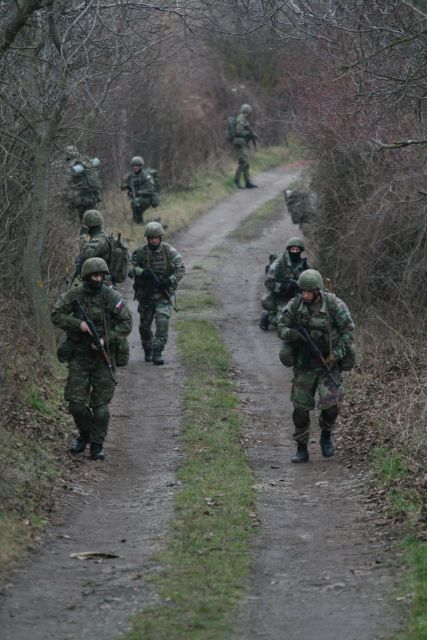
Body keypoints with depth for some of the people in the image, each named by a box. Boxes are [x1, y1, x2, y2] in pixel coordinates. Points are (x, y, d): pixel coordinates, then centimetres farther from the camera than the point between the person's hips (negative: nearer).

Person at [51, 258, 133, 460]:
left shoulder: (112, 297, -7)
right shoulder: (73, 295, -3)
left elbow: (126, 323, -6)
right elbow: (56, 315, -7)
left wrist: (106, 339, -17)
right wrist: (79, 324, -21)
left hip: (104, 356, -1)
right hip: (79, 357, 1)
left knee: (100, 405, -1)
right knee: (76, 402, -2)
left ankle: (97, 445, 9)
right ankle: (84, 434, 25)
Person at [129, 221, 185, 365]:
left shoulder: (170, 251, -5)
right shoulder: (140, 252, -4)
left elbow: (181, 269, -3)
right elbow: (128, 268, -12)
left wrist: (169, 281, -19)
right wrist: (142, 272, -29)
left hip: (163, 295, -1)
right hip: (145, 295, 1)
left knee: (162, 322, -18)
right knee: (145, 326, 10)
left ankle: (157, 353, -15)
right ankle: (148, 351, 32)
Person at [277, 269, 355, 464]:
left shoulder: (334, 305, -13)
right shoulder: (295, 304, -6)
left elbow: (348, 331, -9)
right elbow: (281, 327, 0)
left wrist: (336, 354, -18)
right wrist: (292, 334, -23)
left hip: (328, 363, -3)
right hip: (304, 365, 3)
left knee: (329, 403, -16)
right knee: (301, 408, 3)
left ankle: (326, 436, 13)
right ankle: (301, 449, 16)